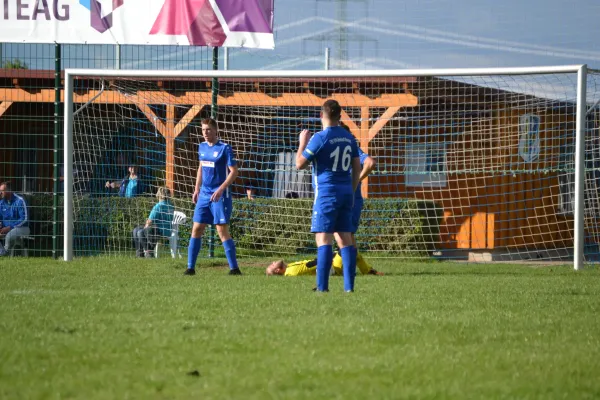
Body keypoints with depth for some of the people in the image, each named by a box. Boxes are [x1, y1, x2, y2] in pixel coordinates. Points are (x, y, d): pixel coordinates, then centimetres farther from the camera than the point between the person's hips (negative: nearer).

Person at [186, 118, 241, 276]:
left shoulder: (224, 148, -10)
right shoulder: (202, 147, 10)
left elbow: (234, 171, -12)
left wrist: (221, 189, -21)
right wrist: (197, 189, 16)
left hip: (219, 196, -7)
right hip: (204, 194, 7)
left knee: (222, 231, -9)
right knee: (196, 229, 4)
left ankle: (234, 268, -6)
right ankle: (190, 267, 9)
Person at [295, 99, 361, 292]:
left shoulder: (320, 138, -11)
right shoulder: (349, 138, 10)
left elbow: (300, 164, -6)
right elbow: (357, 167, 14)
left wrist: (302, 142, 8)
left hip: (326, 192, -6)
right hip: (346, 193, 6)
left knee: (323, 239, -8)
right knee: (345, 239, 7)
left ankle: (322, 286, -15)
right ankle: (349, 285, 4)